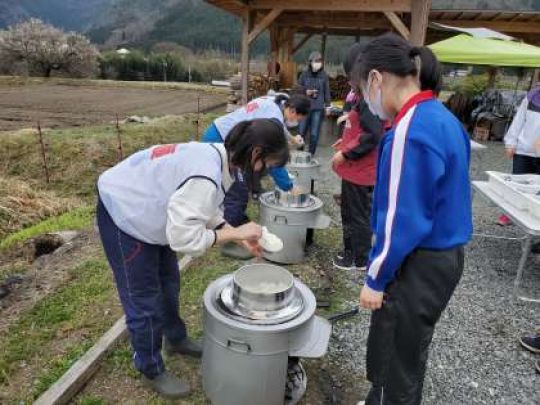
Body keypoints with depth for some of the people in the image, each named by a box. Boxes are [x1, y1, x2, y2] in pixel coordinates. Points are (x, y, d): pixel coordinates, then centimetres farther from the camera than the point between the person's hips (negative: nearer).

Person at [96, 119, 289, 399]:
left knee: (168, 282, 22)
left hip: (145, 210, 9)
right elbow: (184, 238, -34)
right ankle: (151, 371, 26)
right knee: (144, 299, 4)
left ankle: (176, 339, 44)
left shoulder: (219, 156, -8)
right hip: (123, 213, -9)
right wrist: (235, 232, -25)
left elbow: (205, 210, 2)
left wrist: (238, 235, -8)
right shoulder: (206, 177, -37)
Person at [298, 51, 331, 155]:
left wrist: (327, 105, 2)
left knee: (314, 134, 1)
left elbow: (327, 91, 6)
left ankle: (311, 154, 13)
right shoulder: (304, 74, 3)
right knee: (302, 131, 6)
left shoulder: (324, 75, 2)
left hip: (318, 108, -1)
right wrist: (305, 91, -8)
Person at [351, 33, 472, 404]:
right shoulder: (441, 118, 6)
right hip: (443, 256, 9)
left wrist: (375, 279, -11)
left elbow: (402, 219, -23)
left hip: (419, 267, -9)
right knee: (402, 353, 26)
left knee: (396, 361, 13)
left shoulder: (410, 130, -23)